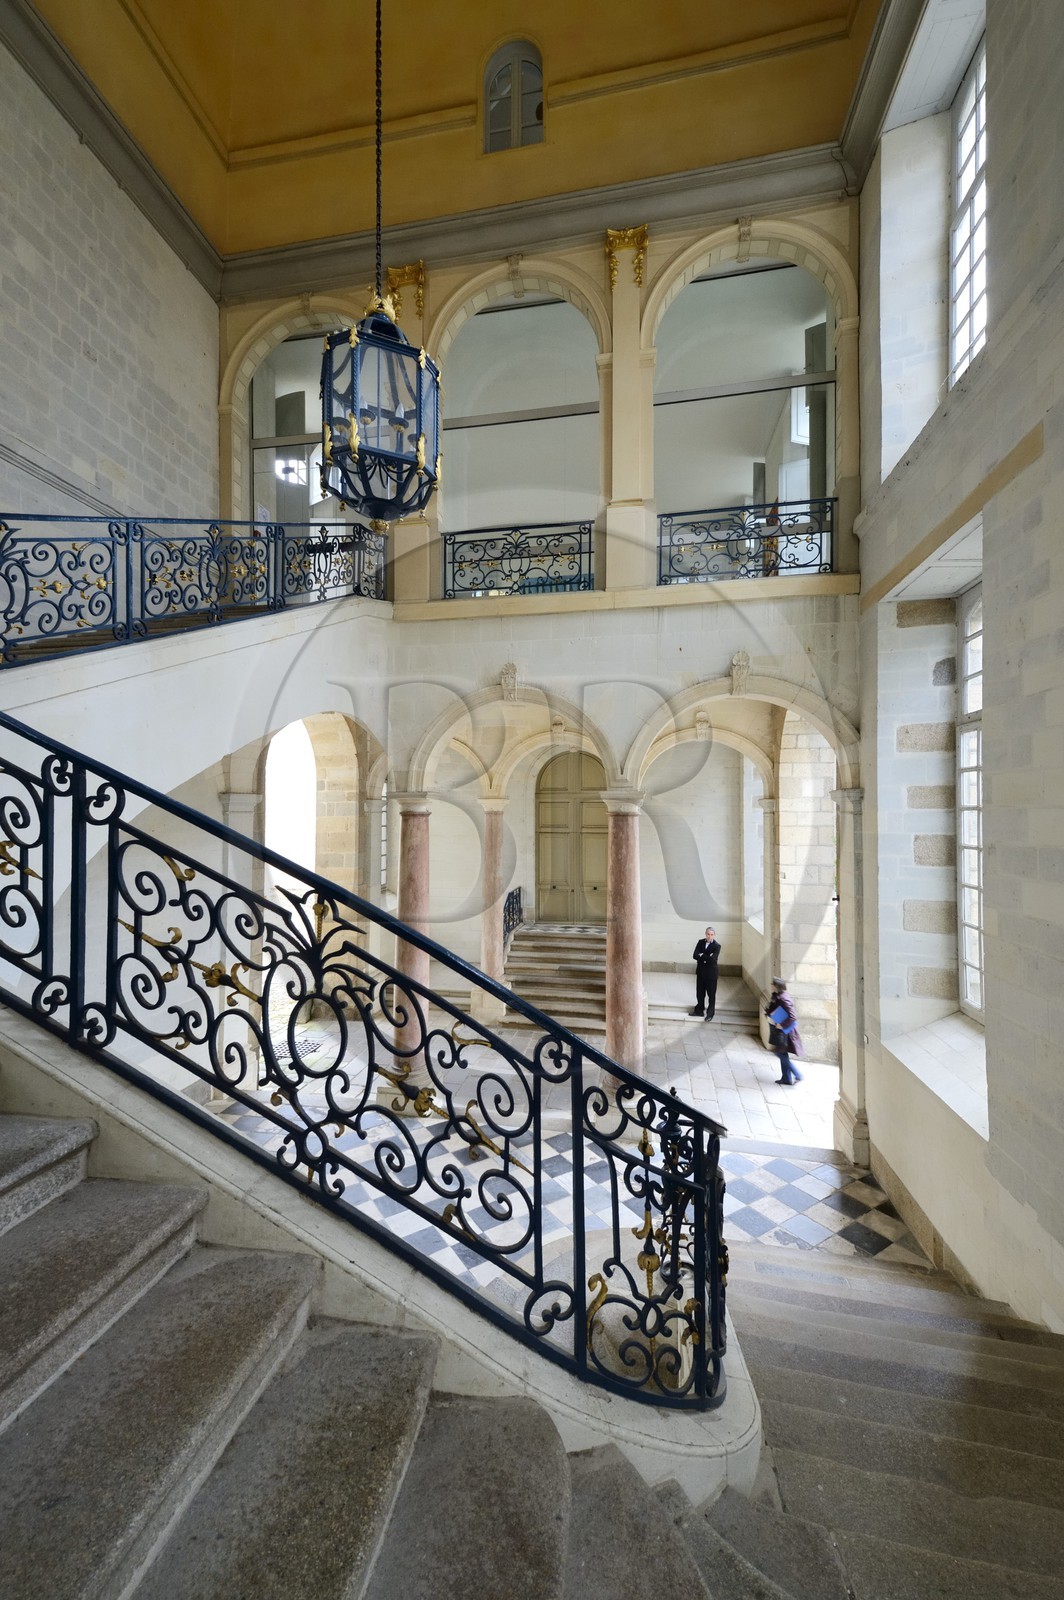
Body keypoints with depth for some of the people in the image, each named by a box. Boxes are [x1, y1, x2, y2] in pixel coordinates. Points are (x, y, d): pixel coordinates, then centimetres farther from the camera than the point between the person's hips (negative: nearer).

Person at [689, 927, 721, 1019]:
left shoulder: (717, 946, -12)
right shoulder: (701, 942, 1)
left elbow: (713, 959, -24)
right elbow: (694, 955, -9)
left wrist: (702, 956, -15)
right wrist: (707, 957, -18)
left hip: (711, 973, -4)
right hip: (700, 972, 4)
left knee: (711, 994, 8)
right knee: (700, 993, 15)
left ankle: (710, 1014, 20)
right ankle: (699, 1011, 29)